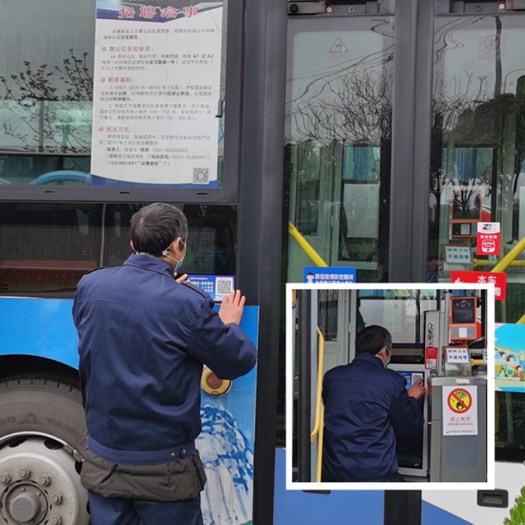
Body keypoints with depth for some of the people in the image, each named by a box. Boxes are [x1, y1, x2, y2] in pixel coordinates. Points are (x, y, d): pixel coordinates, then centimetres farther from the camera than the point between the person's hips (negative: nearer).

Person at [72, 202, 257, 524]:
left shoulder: (90, 286, -5)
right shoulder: (187, 304, -19)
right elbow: (240, 362, -7)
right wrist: (229, 325, 12)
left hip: (103, 461, 5)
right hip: (163, 468, -4)